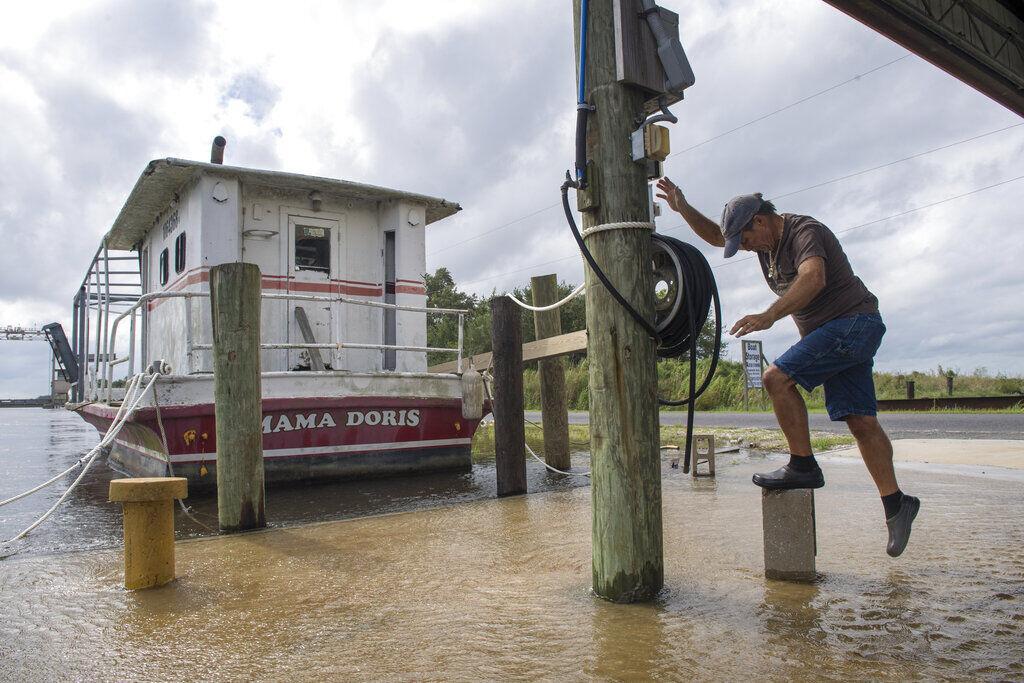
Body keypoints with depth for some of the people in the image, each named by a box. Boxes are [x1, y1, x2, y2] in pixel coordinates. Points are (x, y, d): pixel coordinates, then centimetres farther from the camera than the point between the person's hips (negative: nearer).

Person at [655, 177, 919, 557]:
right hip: (833, 332, 9)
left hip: (853, 322, -9)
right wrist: (683, 208, 4)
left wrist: (768, 316, -45)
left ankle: (803, 466, -12)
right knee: (860, 420, 4)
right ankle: (896, 504, 7)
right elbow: (715, 235, 19)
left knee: (778, 378, -19)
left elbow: (814, 277, -34)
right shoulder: (768, 239, 12)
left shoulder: (804, 231, -15)